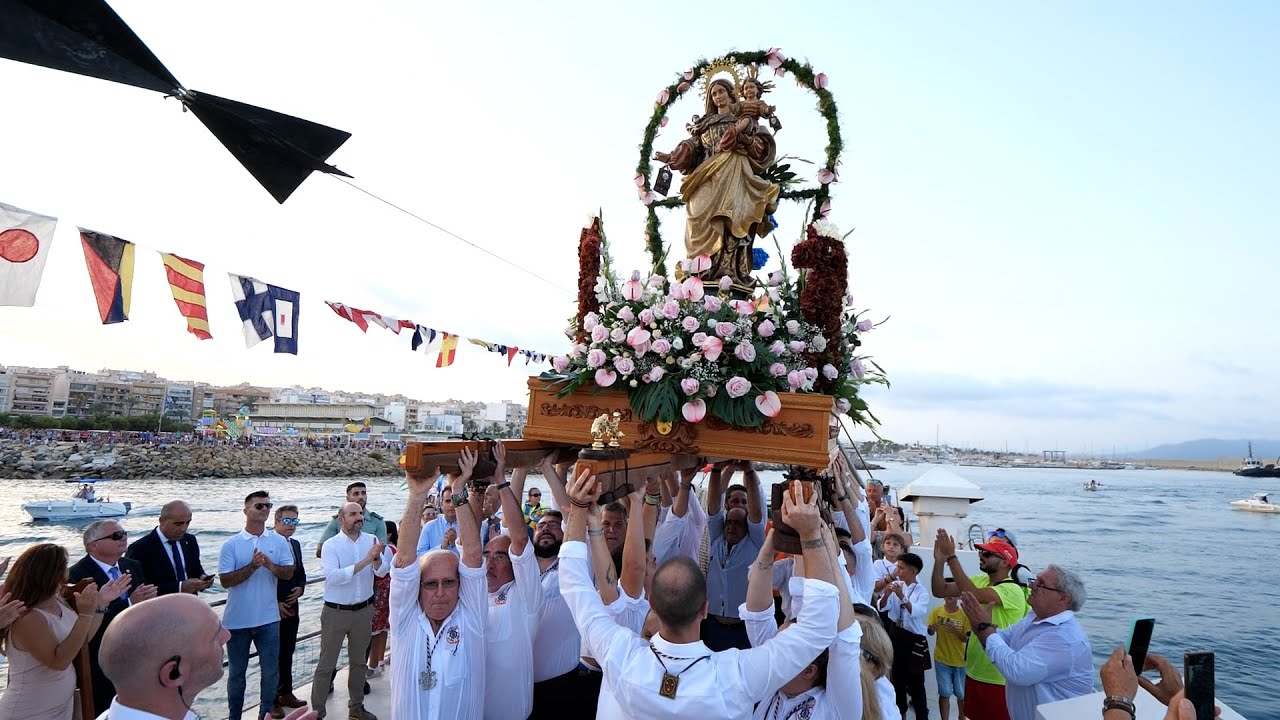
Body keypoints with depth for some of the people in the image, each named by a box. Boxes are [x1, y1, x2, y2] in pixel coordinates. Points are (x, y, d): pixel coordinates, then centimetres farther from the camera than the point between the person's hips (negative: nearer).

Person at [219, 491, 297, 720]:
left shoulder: (279, 541, -1)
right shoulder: (231, 544, -6)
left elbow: (289, 572, -4)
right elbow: (225, 580, -11)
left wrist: (272, 567, -23)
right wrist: (252, 566, -23)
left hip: (268, 618, 1)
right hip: (238, 620, -1)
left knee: (271, 670, 8)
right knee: (237, 672, 14)